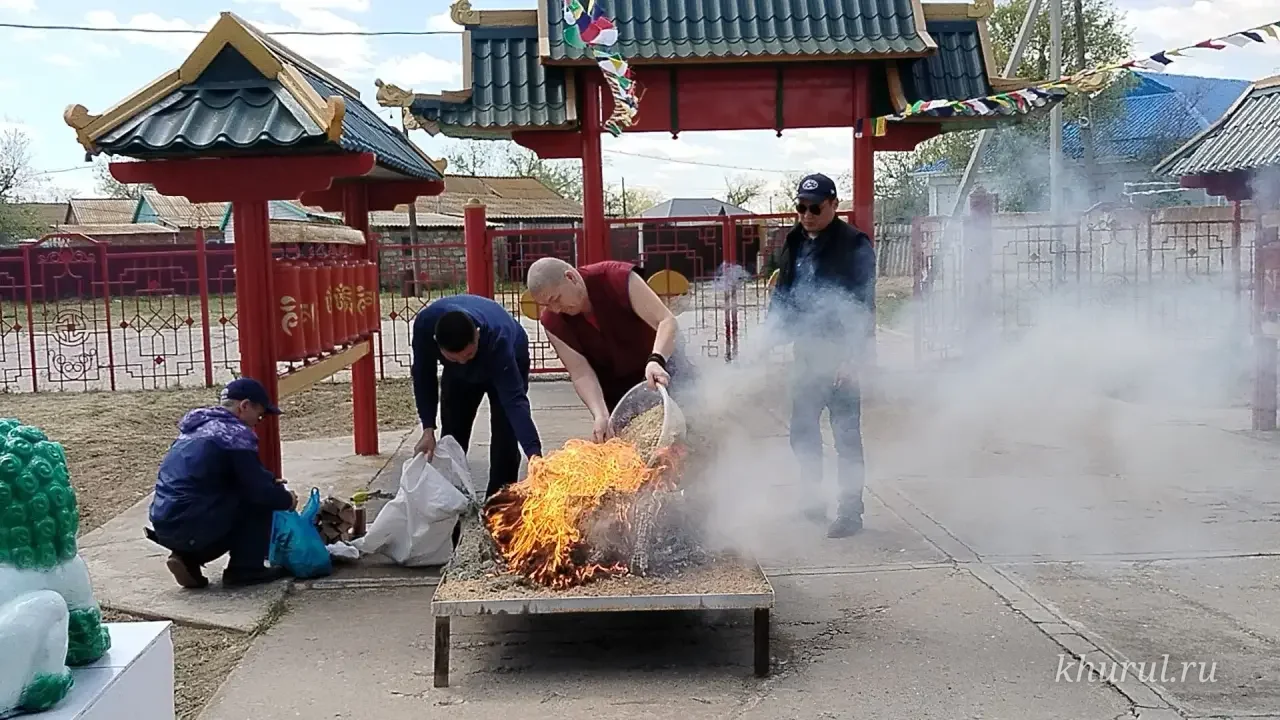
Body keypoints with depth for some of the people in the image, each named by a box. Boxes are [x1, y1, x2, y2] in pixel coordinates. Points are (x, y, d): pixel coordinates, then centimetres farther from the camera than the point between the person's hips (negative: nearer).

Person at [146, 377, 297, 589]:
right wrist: (286, 499, 7)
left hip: (164, 527, 9)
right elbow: (258, 491, -11)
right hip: (191, 528, -9)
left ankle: (188, 557, 11)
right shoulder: (234, 434, -11)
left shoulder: (198, 426, 17)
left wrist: (269, 482, 19)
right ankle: (245, 569, 3)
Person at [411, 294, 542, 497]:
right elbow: (423, 376, -21)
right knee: (452, 436, 1)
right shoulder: (425, 323, -37)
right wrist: (428, 429, -27)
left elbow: (514, 400, -48)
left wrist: (534, 454, -58)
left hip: (509, 360, -3)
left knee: (504, 438, -14)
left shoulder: (498, 338, -45)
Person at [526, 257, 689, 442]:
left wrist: (655, 361, -52)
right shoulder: (553, 321, -19)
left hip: (661, 358, -2)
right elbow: (581, 373, -20)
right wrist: (601, 415, -37)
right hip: (615, 385, 2)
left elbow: (666, 321, -33)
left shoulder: (617, 277, -28)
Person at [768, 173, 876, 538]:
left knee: (846, 434, 0)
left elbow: (864, 306, -15)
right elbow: (782, 293, 17)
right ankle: (814, 500, 29)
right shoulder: (794, 243, 10)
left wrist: (852, 356, -20)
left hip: (840, 354, -7)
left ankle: (851, 511, 9)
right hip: (806, 351, 7)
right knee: (802, 432, 14)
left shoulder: (853, 244, -11)